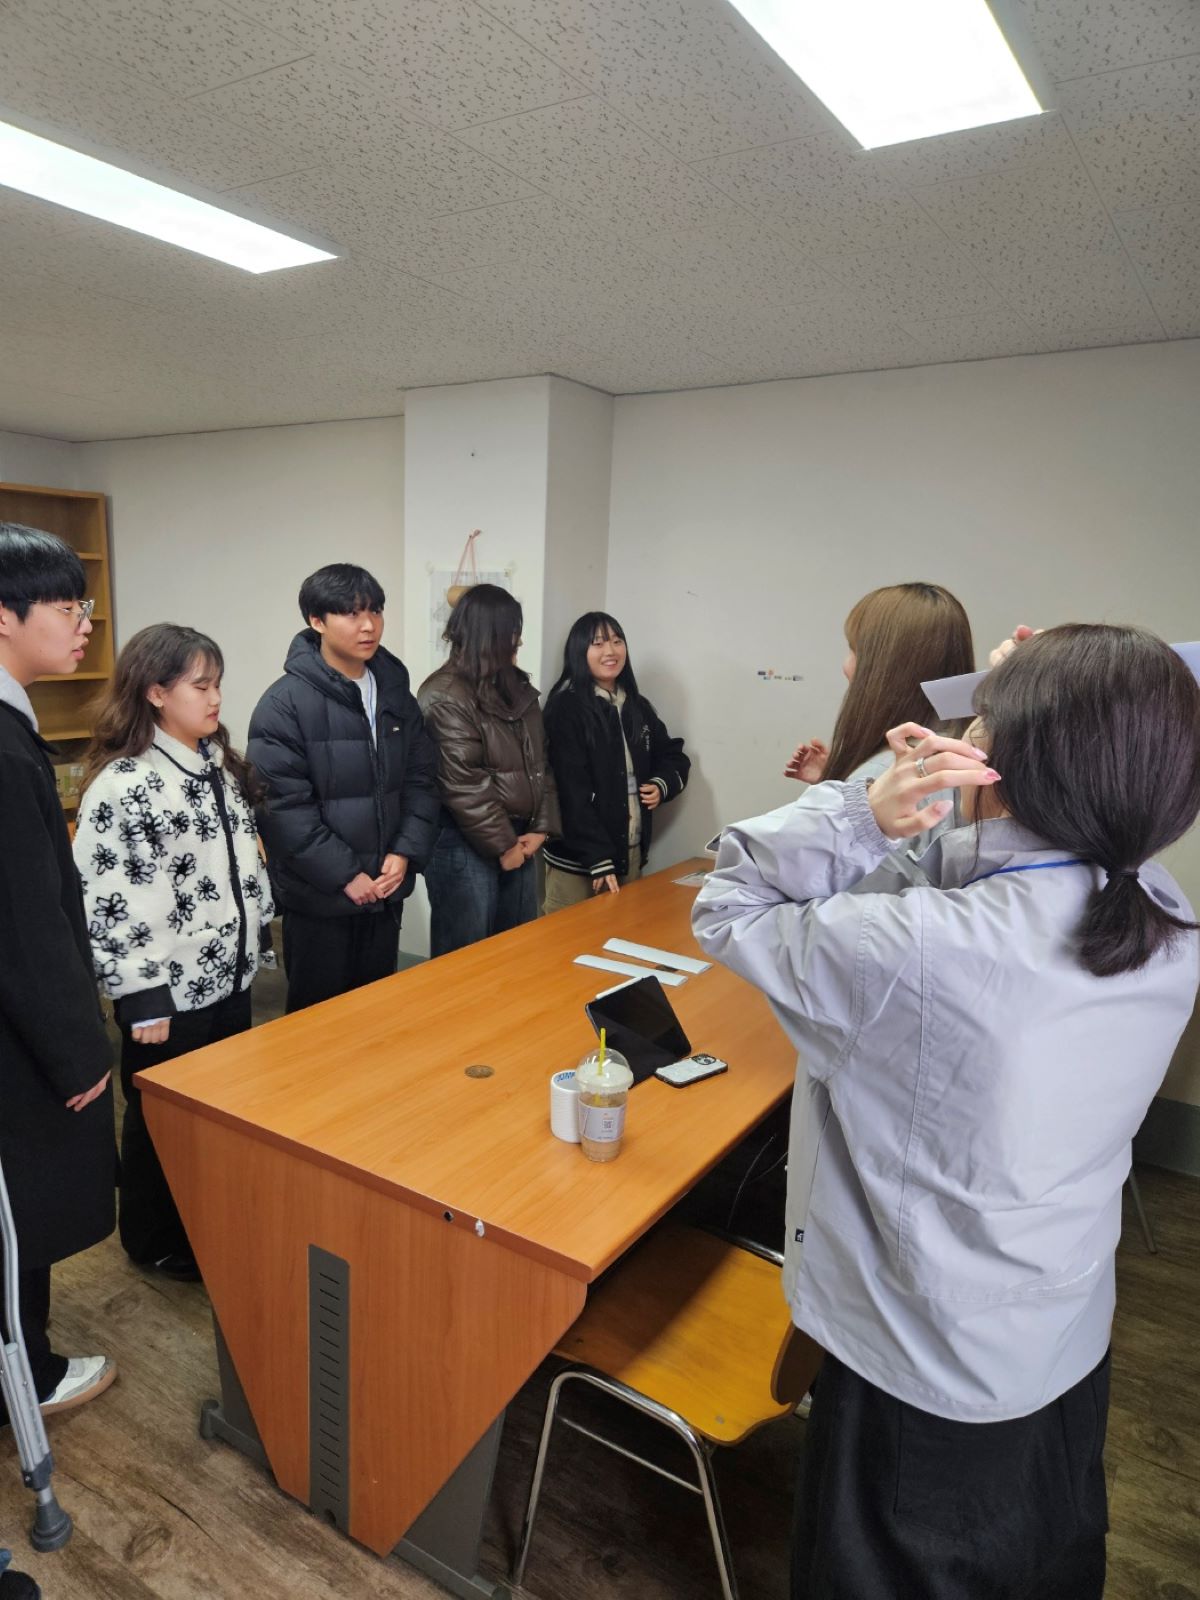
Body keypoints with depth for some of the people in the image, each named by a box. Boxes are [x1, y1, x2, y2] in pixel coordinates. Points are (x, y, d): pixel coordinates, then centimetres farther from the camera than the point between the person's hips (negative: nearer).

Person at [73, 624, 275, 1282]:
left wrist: (257, 935, 16)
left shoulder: (218, 762, 6)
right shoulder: (123, 785, -19)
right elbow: (106, 902, -20)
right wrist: (141, 999, -18)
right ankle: (154, 1240, 33)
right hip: (168, 991, -7)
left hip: (228, 977, 7)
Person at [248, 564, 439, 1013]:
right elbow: (284, 806, -16)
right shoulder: (285, 703, -12)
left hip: (385, 887, 5)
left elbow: (421, 779, 8)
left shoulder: (395, 692, 7)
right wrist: (344, 874, -16)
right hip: (319, 896, -5)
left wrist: (405, 852, -5)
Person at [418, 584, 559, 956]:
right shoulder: (445, 696, -14)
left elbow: (540, 762, 12)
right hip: (465, 845, -8)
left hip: (518, 840, 8)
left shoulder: (518, 688, 12)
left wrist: (540, 827, 2)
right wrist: (502, 845, -13)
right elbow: (462, 784, -18)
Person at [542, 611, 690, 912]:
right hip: (577, 859, -6)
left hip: (630, 854, 6)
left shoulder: (638, 707, 11)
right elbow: (572, 792, -16)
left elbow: (673, 755, 24)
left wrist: (663, 785, 0)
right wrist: (599, 860, -22)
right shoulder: (566, 707, -10)